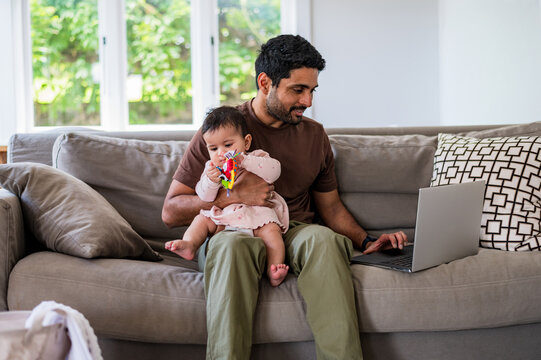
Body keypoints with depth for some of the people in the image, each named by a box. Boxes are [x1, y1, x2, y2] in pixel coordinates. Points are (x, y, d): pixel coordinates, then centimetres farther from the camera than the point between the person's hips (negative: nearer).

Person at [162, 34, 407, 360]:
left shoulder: (314, 134, 14)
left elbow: (330, 205, 23)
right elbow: (171, 212, -1)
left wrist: (368, 242, 5)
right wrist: (234, 196, -14)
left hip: (296, 234, 3)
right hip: (237, 232, -2)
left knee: (323, 238, -34)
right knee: (230, 243, -39)